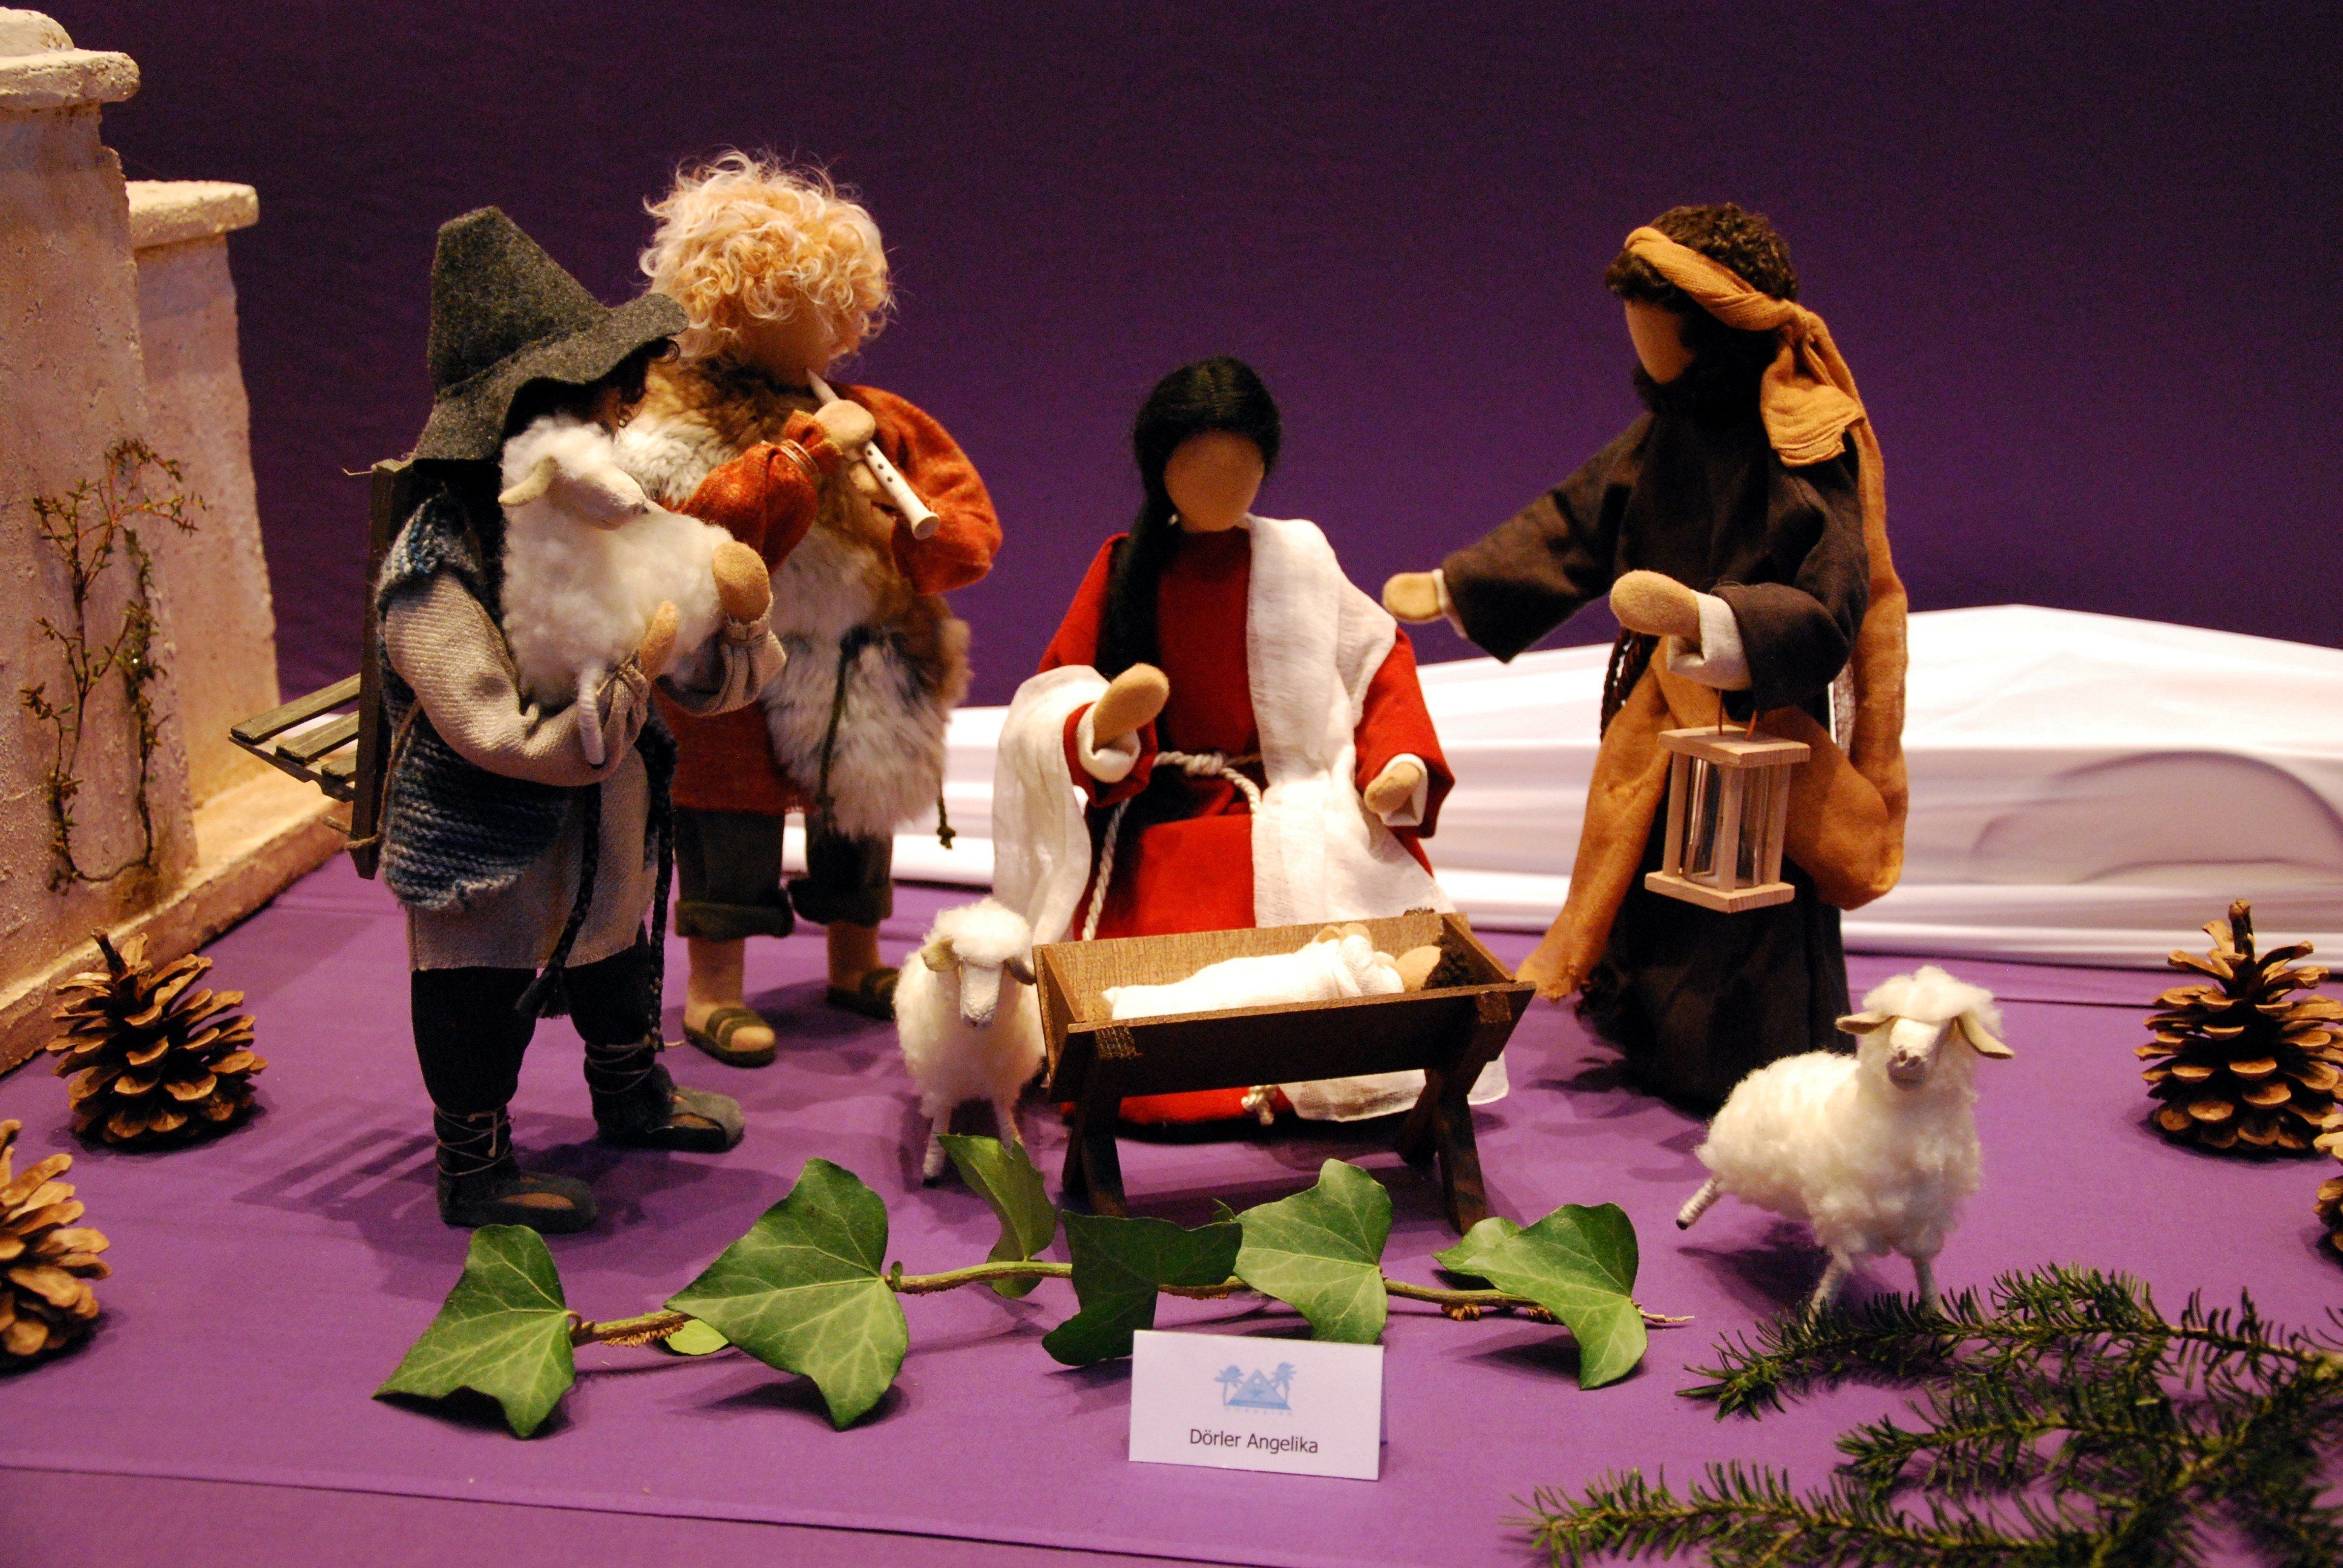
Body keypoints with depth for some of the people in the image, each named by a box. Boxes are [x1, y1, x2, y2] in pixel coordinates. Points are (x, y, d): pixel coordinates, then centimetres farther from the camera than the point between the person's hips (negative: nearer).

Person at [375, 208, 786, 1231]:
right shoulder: (439, 572, -28)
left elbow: (710, 687, -2)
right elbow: (508, 740, -35)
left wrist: (741, 616, -23)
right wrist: (631, 672, -34)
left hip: (605, 840, 8)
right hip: (489, 860, -8)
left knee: (620, 973, 29)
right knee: (480, 1013, 11)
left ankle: (634, 1100, 54)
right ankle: (474, 1168, 33)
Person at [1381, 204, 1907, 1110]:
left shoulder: (1806, 450, -20)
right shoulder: (1669, 432, 4)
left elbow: (1825, 613, -26)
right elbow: (1573, 523, 13)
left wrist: (1703, 617, -41)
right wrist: (1447, 587, 9)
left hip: (1753, 733, -7)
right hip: (1656, 714, 8)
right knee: (1651, 888, 17)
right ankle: (1656, 1058, 34)